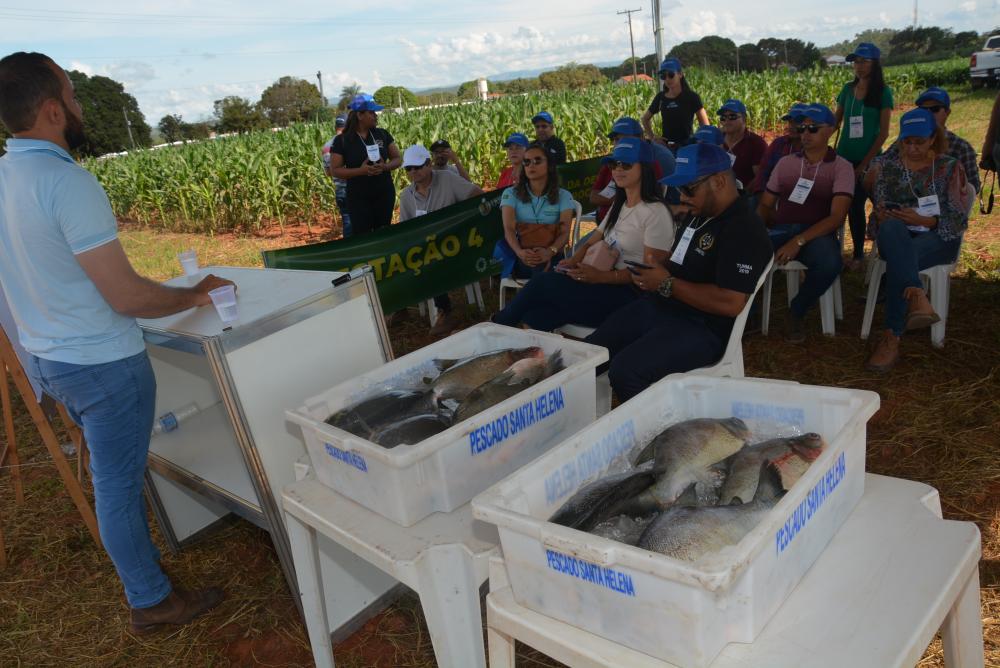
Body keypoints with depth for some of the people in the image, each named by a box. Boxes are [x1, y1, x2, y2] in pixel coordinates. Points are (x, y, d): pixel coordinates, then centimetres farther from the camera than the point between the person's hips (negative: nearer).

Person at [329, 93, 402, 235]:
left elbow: (397, 158, 7)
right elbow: (335, 170, -8)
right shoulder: (342, 140, -8)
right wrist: (360, 170, -22)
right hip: (359, 198, -3)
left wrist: (385, 166, -16)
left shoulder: (382, 134, 2)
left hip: (385, 194, 3)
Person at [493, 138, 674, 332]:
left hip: (629, 294, -8)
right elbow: (592, 242, 16)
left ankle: (500, 323, 1)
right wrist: (574, 260, -8)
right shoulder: (619, 205, 18)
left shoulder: (655, 212, -10)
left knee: (544, 283, -18)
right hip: (607, 285, 8)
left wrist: (600, 276, -26)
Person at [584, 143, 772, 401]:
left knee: (625, 370, -27)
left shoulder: (744, 230, -17)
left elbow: (731, 302, -26)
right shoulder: (700, 216, 13)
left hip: (703, 328, -9)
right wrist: (652, 273, 0)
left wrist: (667, 284, -19)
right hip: (658, 307, 10)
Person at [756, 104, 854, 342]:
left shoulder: (841, 167, 3)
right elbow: (765, 204, 16)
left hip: (816, 234, -2)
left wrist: (799, 241, -23)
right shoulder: (785, 162, 15)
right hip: (779, 231, 2)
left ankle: (796, 312, -7)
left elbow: (836, 217, -9)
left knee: (829, 262, -37)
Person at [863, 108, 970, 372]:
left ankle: (892, 338, -35)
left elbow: (959, 220, -2)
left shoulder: (950, 168, 5)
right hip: (894, 236, 2)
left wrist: (923, 220, -19)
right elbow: (878, 210, 10)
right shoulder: (885, 165, 10)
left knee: (898, 260, -37)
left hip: (937, 238, -1)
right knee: (893, 226, -38)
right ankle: (917, 298, -56)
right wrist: (880, 215, -15)